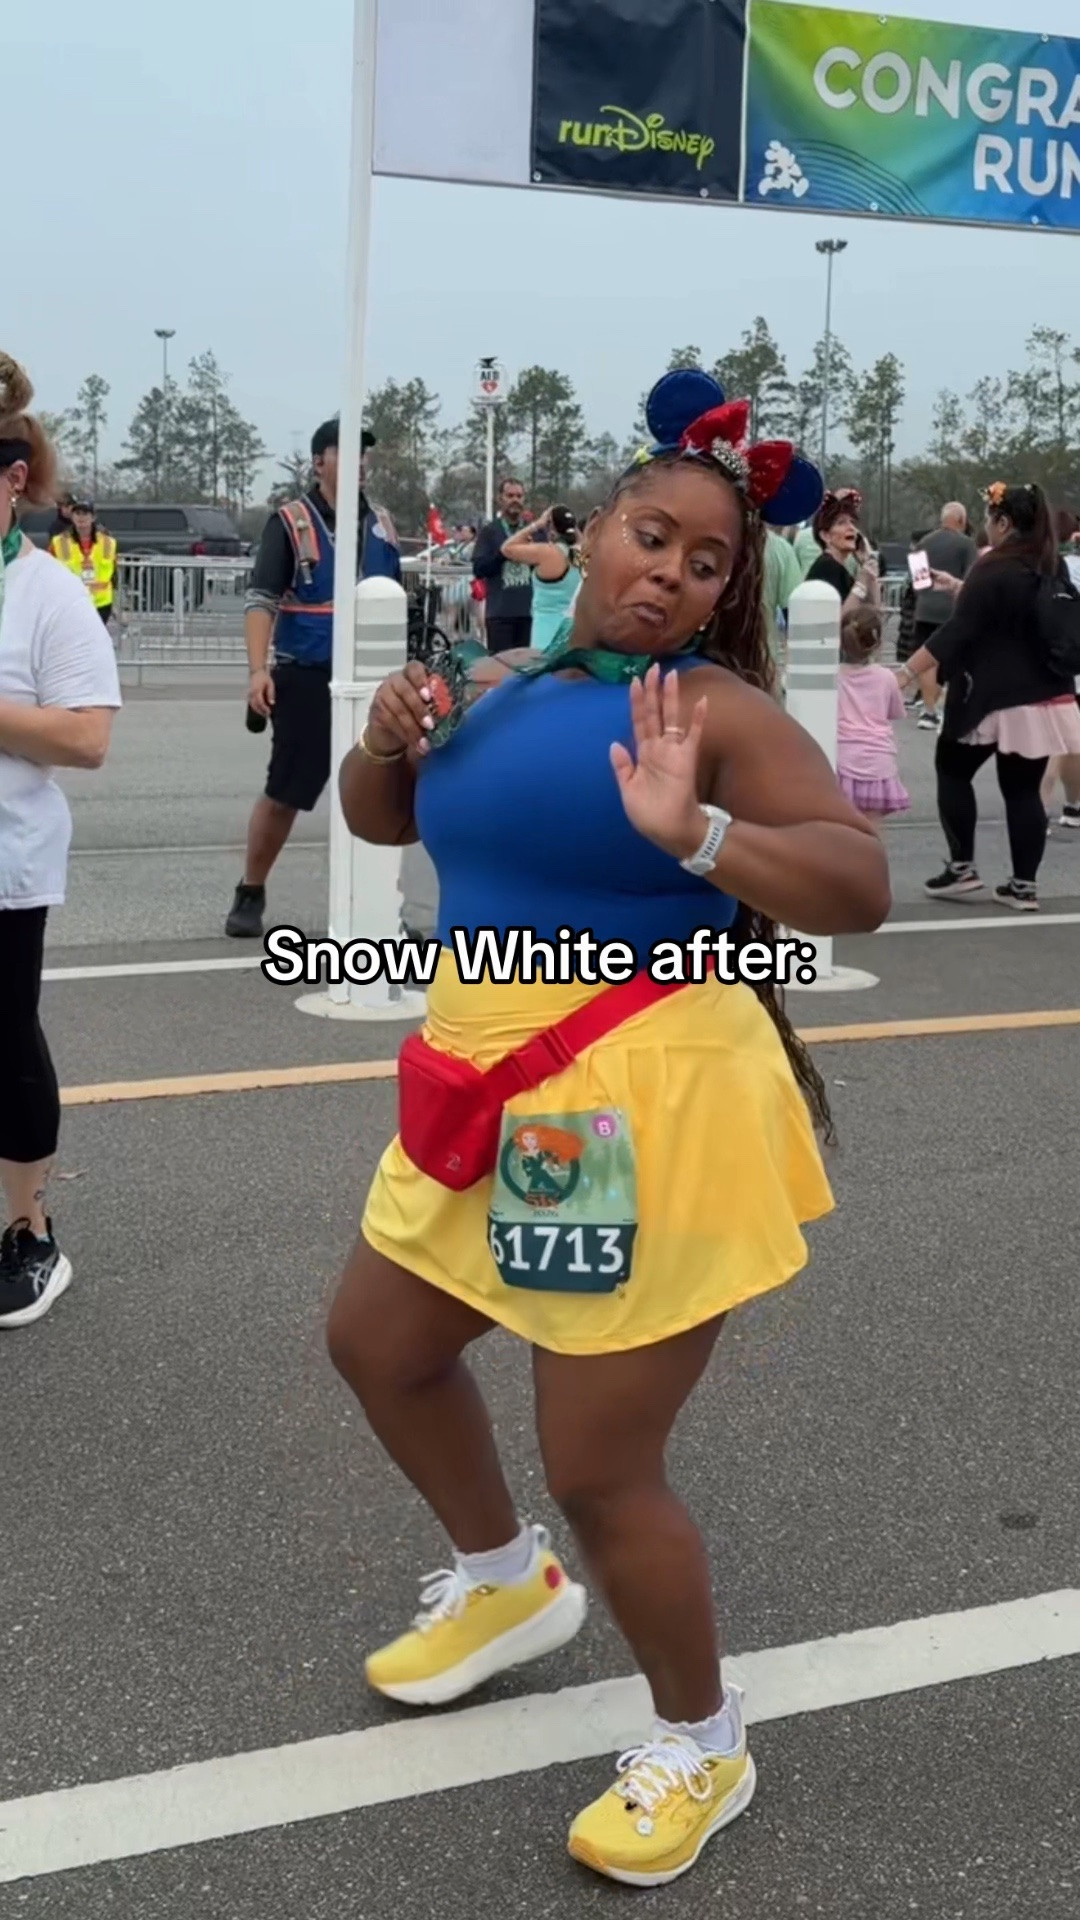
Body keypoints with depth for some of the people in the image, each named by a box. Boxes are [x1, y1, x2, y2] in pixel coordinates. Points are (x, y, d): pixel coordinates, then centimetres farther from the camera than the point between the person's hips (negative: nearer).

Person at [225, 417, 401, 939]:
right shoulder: (290, 521, -5)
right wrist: (258, 669, -22)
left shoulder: (381, 524, 10)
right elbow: (261, 599, -11)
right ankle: (250, 895, 19)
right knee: (284, 792, 2)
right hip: (306, 678, -4)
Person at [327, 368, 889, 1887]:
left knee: (599, 1469, -2)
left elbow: (861, 887, -22)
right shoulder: (507, 682, 9)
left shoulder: (717, 709, -13)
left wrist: (693, 831, -37)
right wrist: (391, 737, -3)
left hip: (646, 1110, -8)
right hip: (494, 1098, 9)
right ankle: (510, 1587, 48)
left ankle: (703, 1751, 25)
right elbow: (381, 820, 19)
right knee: (377, 1344, 24)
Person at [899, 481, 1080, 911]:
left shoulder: (994, 569, -14)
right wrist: (960, 589, 29)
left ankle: (962, 867, 7)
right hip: (1045, 697, 7)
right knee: (1024, 788, 8)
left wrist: (905, 673, -21)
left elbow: (957, 632, -21)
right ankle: (1024, 885, 6)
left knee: (953, 770, 11)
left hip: (995, 698, -7)